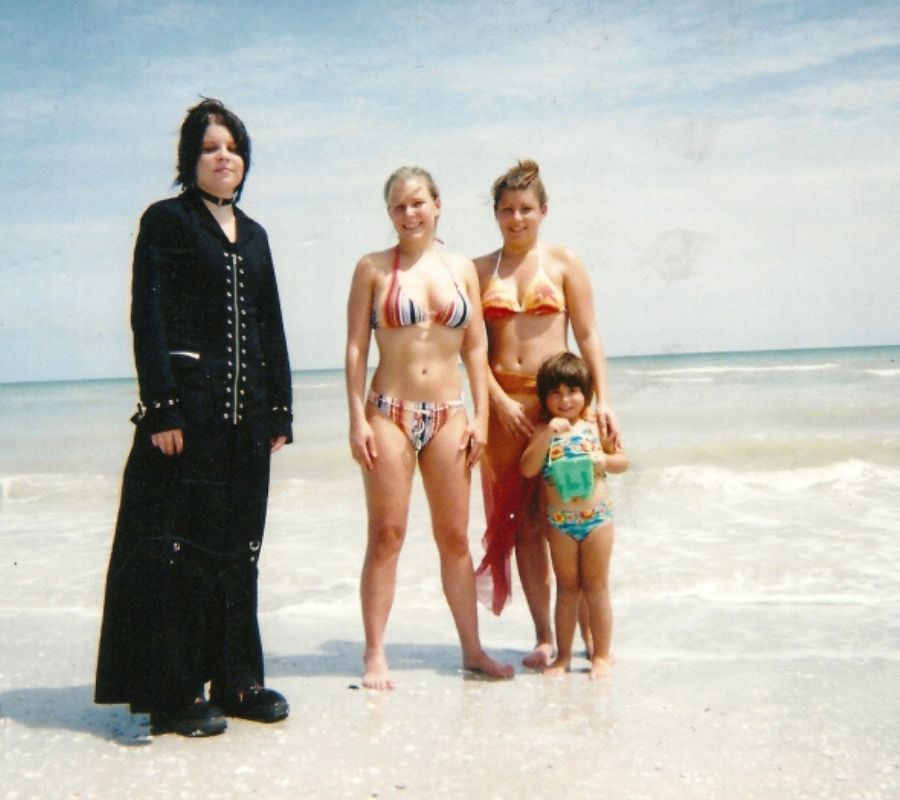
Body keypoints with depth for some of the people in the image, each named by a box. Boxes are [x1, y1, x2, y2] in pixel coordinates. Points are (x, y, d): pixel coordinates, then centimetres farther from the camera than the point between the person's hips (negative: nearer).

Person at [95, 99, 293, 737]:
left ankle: (236, 680, 21)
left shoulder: (252, 234, 18)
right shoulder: (166, 221, 1)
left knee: (238, 546, 10)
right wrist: (162, 408, -16)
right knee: (177, 546, -3)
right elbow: (148, 320, -8)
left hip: (246, 410, 6)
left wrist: (280, 409, 11)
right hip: (187, 408, -6)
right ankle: (173, 693, 7)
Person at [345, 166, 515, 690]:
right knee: (386, 536, 0)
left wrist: (481, 417, 1)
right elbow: (356, 348, -1)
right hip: (388, 413, -2)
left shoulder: (462, 270, 9)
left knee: (455, 538, 8)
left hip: (448, 415, 2)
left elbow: (476, 349, 8)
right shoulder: (373, 268, 2)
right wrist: (357, 418, -8)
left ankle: (472, 649, 18)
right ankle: (376, 655, 8)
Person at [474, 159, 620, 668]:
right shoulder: (480, 270, 10)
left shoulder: (564, 263, 6)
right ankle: (544, 638, 13)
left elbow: (588, 336, 2)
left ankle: (590, 632, 11)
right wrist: (499, 401, -9)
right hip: (503, 405, 2)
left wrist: (602, 399, -8)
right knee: (521, 523, 4)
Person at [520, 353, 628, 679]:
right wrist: (548, 433, -22)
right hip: (560, 521, 1)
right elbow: (528, 469, -13)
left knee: (596, 588, 7)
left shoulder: (595, 425, 0)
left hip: (596, 516, -1)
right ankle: (563, 655, 21)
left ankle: (601, 655, 17)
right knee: (567, 588, 11)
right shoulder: (544, 430, -1)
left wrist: (604, 461, -15)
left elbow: (622, 460, 7)